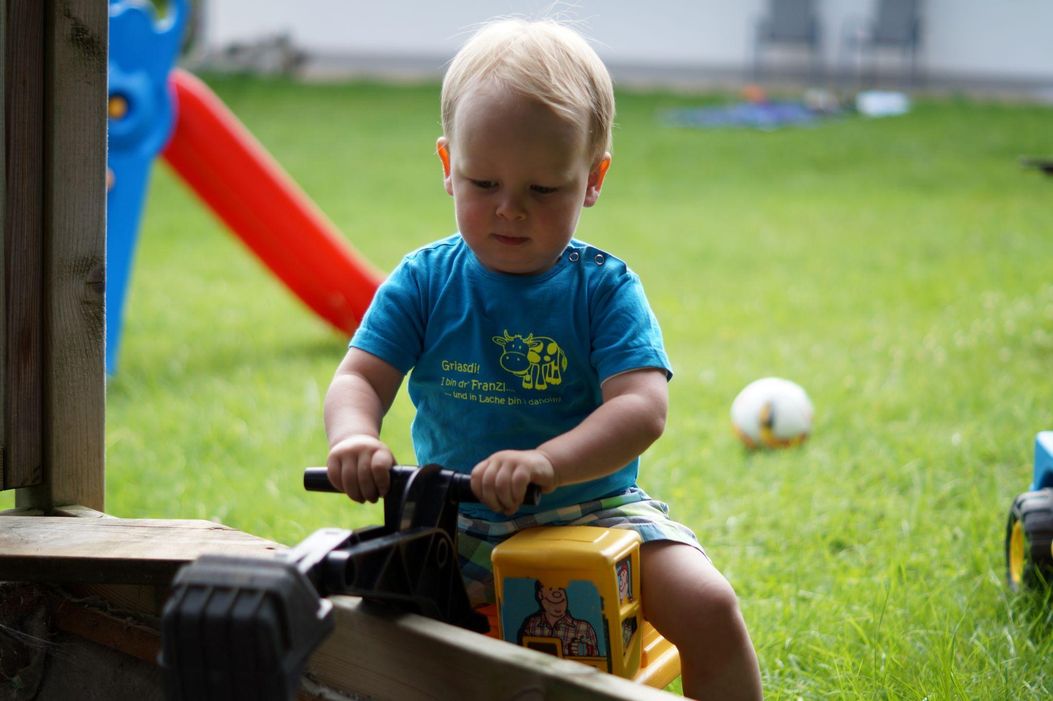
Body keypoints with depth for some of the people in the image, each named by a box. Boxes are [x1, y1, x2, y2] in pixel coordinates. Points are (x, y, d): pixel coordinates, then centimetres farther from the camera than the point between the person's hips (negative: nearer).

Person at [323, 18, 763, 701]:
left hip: (594, 508, -1)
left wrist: (547, 462, -37)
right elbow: (360, 378, -4)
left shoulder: (604, 288, -6)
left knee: (708, 605, -21)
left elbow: (642, 407, -18)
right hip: (458, 522, 1)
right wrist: (354, 436, -30)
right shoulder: (423, 282, 0)